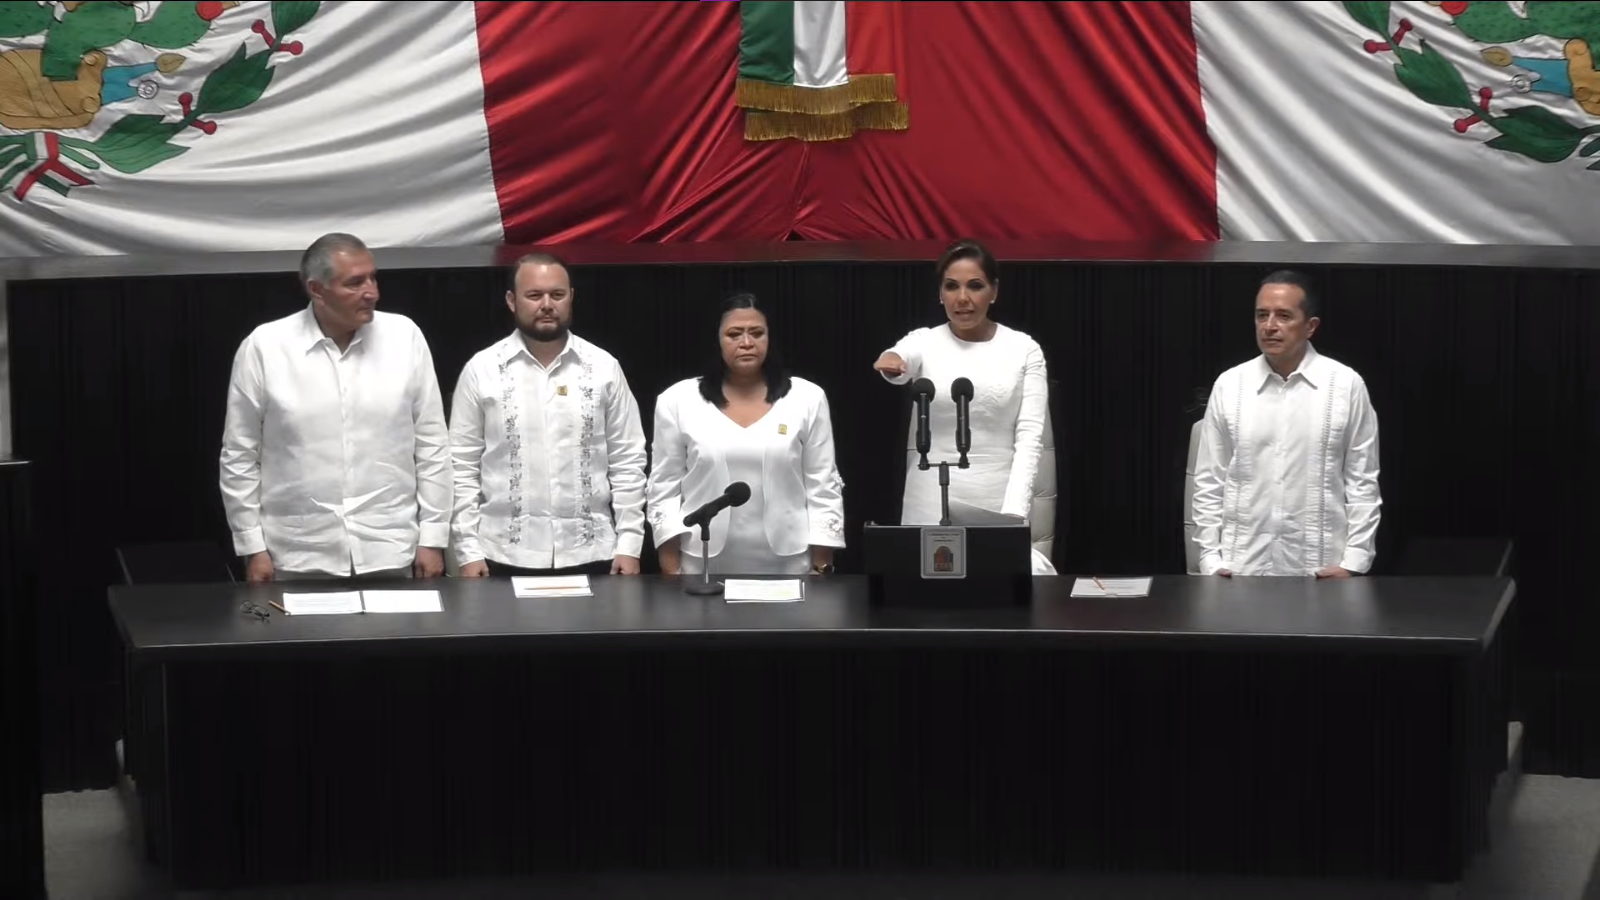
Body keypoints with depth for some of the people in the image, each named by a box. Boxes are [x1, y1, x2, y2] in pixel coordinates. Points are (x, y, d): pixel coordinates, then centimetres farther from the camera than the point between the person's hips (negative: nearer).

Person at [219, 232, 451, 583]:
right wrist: (253, 547, -1)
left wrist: (433, 538, 2)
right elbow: (241, 456, 1)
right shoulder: (264, 347, -5)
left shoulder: (405, 336, -1)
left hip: (389, 552, 1)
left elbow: (431, 443, 4)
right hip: (298, 556, -1)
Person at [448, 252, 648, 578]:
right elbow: (463, 466, 2)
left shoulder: (604, 367, 4)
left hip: (589, 554, 1)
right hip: (505, 556, -1)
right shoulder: (481, 370, 1)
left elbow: (627, 462, 5)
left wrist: (629, 544, -2)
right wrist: (468, 550, -4)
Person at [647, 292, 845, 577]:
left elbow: (823, 489, 3)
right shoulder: (677, 401, 3)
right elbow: (664, 490, 4)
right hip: (703, 570, 0)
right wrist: (671, 573, -2)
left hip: (787, 569, 0)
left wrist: (821, 569, -1)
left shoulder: (807, 399, 3)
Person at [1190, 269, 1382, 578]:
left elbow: (1362, 482, 1)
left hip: (1321, 570, -1)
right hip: (1242, 568, 1)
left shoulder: (1346, 385, -1)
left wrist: (1353, 563, -6)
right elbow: (1209, 482, 6)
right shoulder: (1228, 386, 4)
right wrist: (1211, 560, -2)